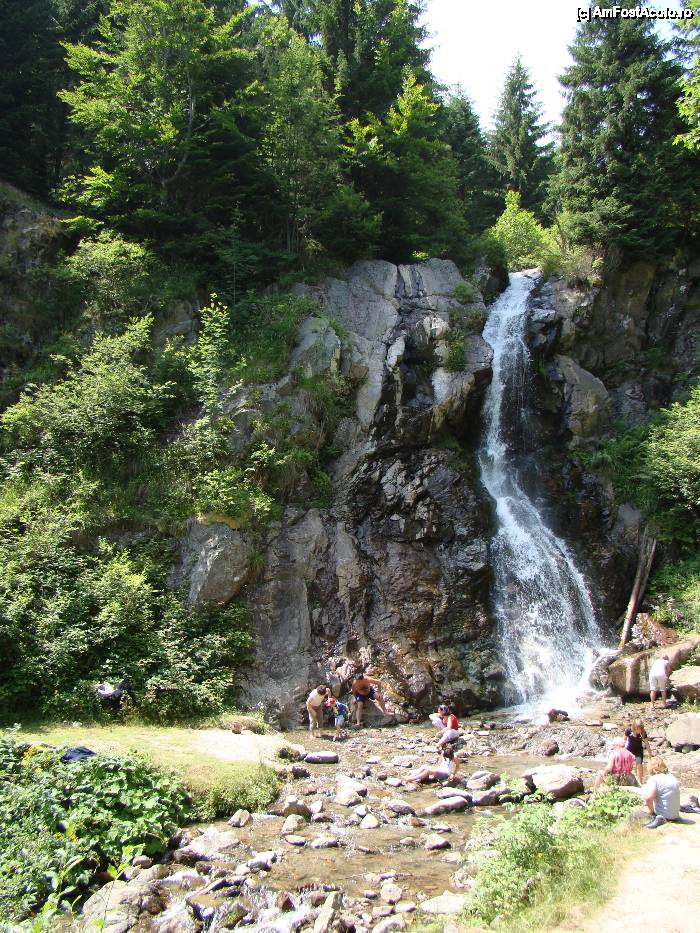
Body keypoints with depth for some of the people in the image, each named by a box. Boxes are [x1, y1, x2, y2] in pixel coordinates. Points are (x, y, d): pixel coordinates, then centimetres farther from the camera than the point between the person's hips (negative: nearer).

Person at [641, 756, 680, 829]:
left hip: (664, 814, -7)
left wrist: (651, 812, -13)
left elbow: (648, 798, -30)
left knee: (644, 790, 3)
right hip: (676, 815, 7)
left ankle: (655, 817, -10)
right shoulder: (673, 777, 7)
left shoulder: (653, 779, -15)